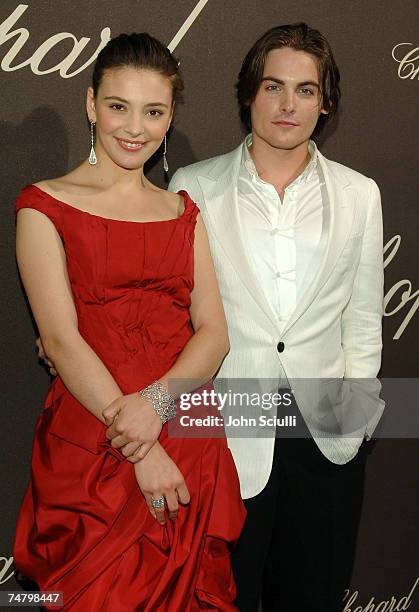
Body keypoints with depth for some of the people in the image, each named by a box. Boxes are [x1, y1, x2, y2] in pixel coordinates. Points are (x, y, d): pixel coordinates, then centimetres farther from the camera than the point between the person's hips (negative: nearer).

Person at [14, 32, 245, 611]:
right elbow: (61, 339, -10)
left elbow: (213, 332, 3)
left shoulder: (183, 210, 12)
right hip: (88, 448, -4)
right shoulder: (46, 204, -1)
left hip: (188, 443, 4)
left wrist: (156, 402, -16)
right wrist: (140, 452, -15)